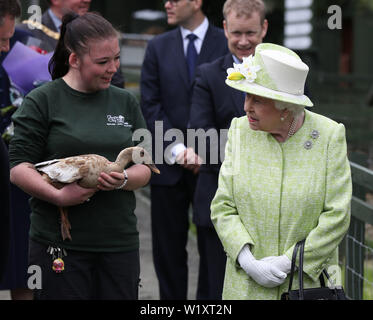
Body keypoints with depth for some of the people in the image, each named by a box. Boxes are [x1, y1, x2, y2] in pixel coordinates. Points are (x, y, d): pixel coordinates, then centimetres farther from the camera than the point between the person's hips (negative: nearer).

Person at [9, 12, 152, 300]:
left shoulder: (125, 102, 13)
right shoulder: (42, 101, -1)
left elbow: (145, 169, 12)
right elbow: (18, 169, -6)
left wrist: (124, 179, -9)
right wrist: (58, 196, -19)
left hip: (120, 243, 4)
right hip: (59, 246, -4)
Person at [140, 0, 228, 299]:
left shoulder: (227, 44, 0)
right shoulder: (158, 47, 8)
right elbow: (150, 105, 3)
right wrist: (177, 150, -9)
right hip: (168, 166, 2)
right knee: (168, 249, 6)